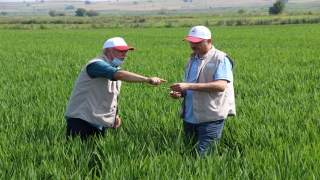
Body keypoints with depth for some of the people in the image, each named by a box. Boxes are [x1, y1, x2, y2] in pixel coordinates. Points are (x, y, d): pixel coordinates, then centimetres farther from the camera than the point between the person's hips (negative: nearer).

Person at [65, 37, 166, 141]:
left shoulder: (116, 69, 13)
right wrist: (147, 80, -42)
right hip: (81, 121, -9)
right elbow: (120, 75, -35)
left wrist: (115, 115, 13)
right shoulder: (97, 65, -18)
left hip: (100, 123, 9)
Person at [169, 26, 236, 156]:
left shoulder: (220, 59, -7)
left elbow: (221, 85, -21)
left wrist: (189, 86, -26)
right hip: (189, 118, 7)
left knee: (203, 157, -8)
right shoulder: (192, 60, 15)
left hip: (210, 119, -7)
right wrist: (180, 93, -4)